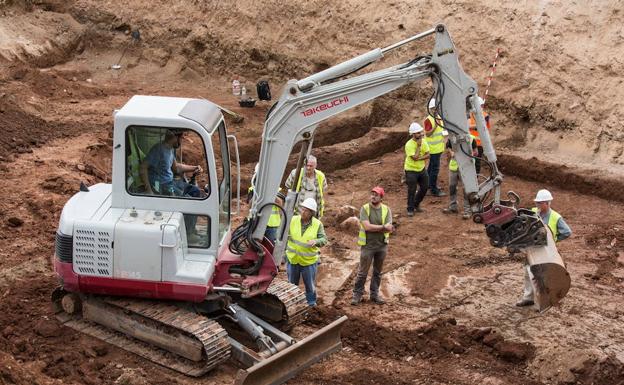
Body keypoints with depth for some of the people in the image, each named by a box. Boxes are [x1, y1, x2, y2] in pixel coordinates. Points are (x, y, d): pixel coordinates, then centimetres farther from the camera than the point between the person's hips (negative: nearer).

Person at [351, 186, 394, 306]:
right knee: (362, 272, 4)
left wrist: (373, 228, -20)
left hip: (382, 245, 3)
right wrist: (383, 227, -16)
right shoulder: (364, 209, -8)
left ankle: (375, 294, 26)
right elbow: (367, 226, -19)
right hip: (367, 245, -3)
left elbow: (389, 229, -11)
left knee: (378, 272, 14)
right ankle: (357, 294, 16)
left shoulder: (386, 210, -2)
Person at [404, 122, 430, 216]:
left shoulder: (423, 142, -4)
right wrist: (418, 146, -24)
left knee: (424, 187, 13)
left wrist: (419, 158, -23)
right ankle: (410, 209, 15)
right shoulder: (409, 145, -22)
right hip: (411, 170, -6)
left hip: (421, 168, 6)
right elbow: (415, 157, -29)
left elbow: (427, 155, -7)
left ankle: (416, 204, 33)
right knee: (412, 191, 0)